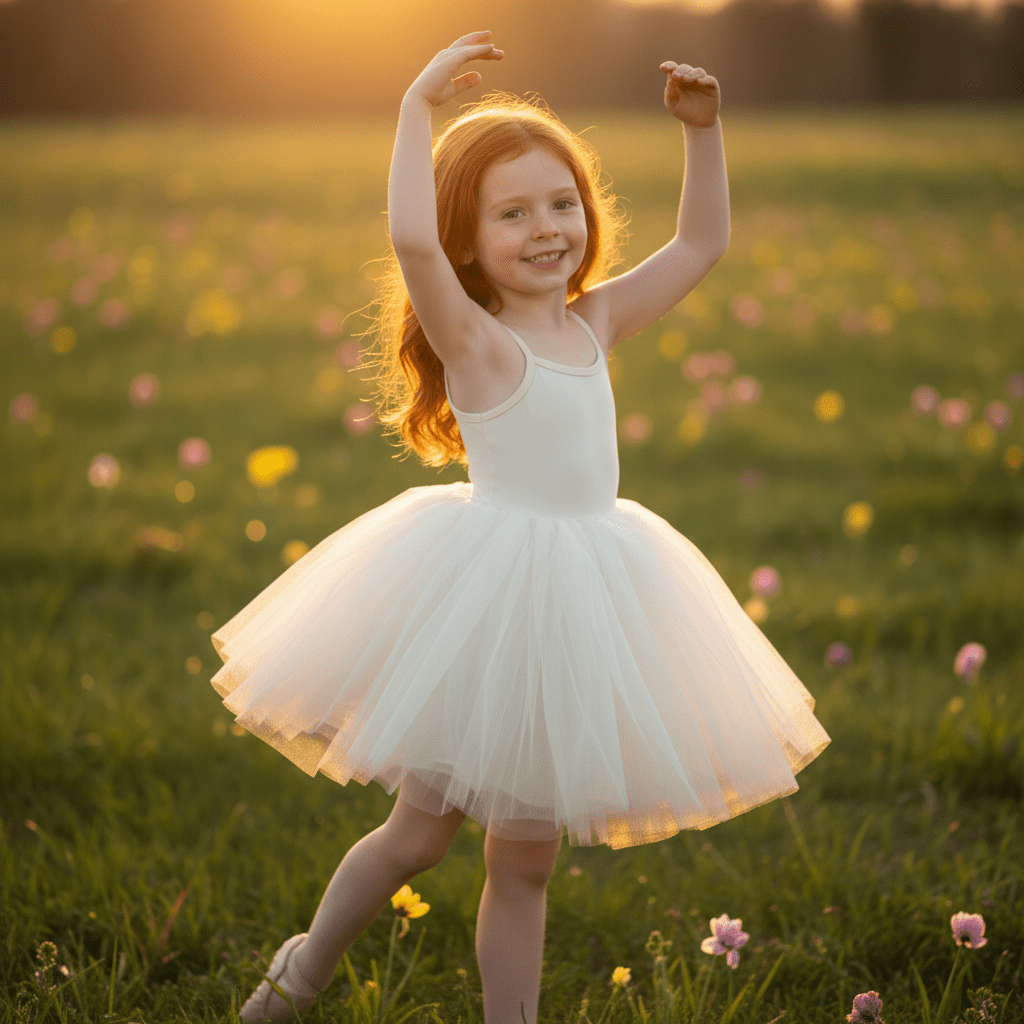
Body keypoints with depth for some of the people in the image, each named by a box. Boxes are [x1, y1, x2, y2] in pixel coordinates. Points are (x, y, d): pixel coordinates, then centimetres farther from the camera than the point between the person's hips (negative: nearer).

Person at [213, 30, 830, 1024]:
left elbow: (700, 244, 17)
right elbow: (411, 239, -32)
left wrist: (703, 131, 6)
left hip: (585, 592, 5)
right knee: (419, 834, 7)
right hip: (491, 587, -5)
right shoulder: (474, 338, -12)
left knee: (525, 859, 13)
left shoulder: (594, 322, 7)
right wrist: (418, 105, -24)